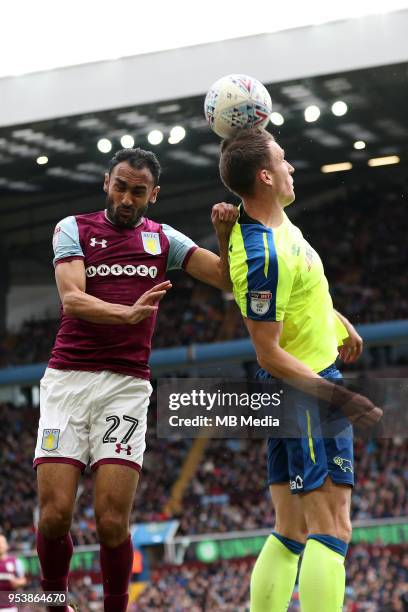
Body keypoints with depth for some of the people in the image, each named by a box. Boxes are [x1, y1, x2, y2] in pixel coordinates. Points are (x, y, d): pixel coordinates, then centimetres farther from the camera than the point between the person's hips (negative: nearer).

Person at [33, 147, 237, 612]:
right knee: (54, 515, -7)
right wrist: (129, 313, -27)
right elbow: (72, 298, -9)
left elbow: (227, 276, 5)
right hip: (67, 379, -1)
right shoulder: (74, 229, 7)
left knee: (113, 521, -9)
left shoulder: (162, 239, 13)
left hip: (127, 385, 1)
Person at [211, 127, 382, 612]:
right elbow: (269, 355, -23)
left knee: (291, 532, 11)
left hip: (294, 390, 10)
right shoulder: (264, 256, -25)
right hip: (306, 389, -10)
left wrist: (338, 319, 26)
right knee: (331, 528, -15)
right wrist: (340, 399, -27)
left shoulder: (274, 221, 5)